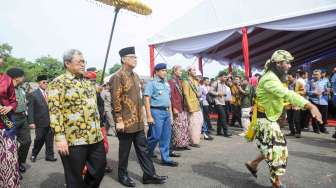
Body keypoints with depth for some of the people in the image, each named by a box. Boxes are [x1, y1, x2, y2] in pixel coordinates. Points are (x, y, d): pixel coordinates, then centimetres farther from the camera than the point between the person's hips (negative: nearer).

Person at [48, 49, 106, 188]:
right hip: (73, 140, -6)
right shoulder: (58, 83, -7)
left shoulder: (88, 83, 15)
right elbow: (54, 111, -14)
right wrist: (60, 137, -19)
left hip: (95, 137, 7)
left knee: (100, 166, 15)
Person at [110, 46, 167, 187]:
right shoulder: (118, 77, -13)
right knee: (125, 151, 8)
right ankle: (122, 175, 27)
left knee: (143, 149, 12)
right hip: (126, 122, -8)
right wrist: (119, 121, -17)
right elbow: (115, 101, -16)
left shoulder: (135, 76, 13)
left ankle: (149, 175, 22)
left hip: (138, 121, 8)